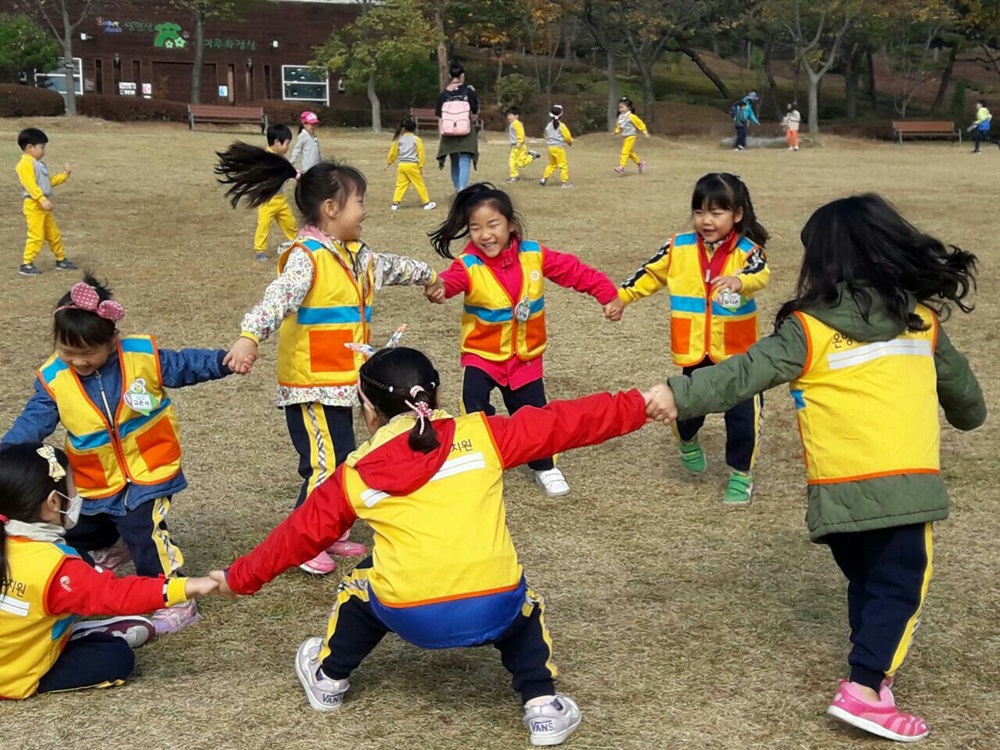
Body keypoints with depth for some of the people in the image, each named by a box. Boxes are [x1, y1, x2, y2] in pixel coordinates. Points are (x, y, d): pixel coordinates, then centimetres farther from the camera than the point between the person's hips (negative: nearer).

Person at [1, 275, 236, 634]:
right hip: (96, 483, 4)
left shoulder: (143, 355, -16)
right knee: (79, 534, 23)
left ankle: (174, 601, -1)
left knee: (145, 533, -15)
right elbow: (33, 421, -11)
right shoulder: (53, 379, -13)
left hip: (147, 472, -4)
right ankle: (113, 545, 57)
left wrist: (226, 360, -16)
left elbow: (184, 365, -4)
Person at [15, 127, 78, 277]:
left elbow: (49, 181, 27)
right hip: (33, 205, -10)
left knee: (54, 234, 16)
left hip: (43, 205, 10)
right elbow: (30, 184, -22)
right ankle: (26, 265, -8)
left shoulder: (39, 164, 19)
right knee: (36, 236, -12)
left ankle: (61, 260, 27)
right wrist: (42, 199, -29)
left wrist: (64, 175, 20)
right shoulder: (25, 164, -13)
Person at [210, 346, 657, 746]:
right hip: (495, 609, 0)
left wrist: (238, 578, 34)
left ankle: (329, 679, 46)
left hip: (411, 617, 0)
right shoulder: (480, 435, 8)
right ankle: (543, 707, 22)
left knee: (363, 584, 32)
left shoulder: (356, 475, 11)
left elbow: (300, 533, 20)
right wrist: (637, 406, 18)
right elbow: (562, 423, 9)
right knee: (522, 605, 35)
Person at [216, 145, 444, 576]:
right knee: (326, 465, -5)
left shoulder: (355, 256, 11)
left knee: (341, 460, 15)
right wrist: (249, 336, -52)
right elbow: (279, 297, -36)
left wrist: (428, 276, 50)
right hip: (311, 384, -9)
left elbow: (391, 267, 32)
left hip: (340, 382, 9)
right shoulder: (306, 258, -18)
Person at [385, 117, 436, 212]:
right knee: (419, 184, 3)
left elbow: (393, 152, 13)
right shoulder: (417, 139, -3)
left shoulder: (399, 139, 5)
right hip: (412, 165, -3)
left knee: (400, 185, 8)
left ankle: (395, 203, 1)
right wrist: (421, 166, 4)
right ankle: (426, 202, 7)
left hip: (402, 165, 3)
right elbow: (420, 154, -3)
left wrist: (389, 162, 27)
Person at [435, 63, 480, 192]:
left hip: (449, 135, 3)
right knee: (464, 164, -6)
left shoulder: (443, 94, 1)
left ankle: (458, 191, 32)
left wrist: (442, 134, 8)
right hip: (466, 134, -3)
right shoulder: (469, 91, -6)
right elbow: (475, 113, -2)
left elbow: (440, 119, 2)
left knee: (455, 164, 19)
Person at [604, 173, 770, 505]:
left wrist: (739, 280, -55)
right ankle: (688, 442, 45)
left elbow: (761, 273, -33)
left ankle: (740, 473, 23)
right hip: (694, 351, 2)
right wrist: (621, 297, 15)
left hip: (737, 352, -2)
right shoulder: (679, 247, -1)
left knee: (742, 414, 2)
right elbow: (650, 274, 14)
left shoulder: (746, 250, -11)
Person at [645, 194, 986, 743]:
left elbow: (745, 373, -16)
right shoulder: (922, 320, 8)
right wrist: (969, 415, 44)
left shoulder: (808, 329, -4)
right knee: (899, 584, 4)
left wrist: (681, 395, -18)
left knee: (865, 581, 20)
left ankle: (873, 669, 28)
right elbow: (960, 387, 23)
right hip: (904, 480, 0)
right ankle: (864, 688, -6)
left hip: (838, 489, 0)